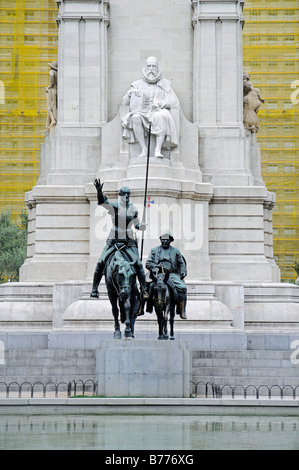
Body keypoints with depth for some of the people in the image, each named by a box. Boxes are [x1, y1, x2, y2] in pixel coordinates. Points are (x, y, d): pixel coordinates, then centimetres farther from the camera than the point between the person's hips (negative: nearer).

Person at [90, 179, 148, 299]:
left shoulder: (133, 209, 5)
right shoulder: (114, 206, -4)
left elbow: (136, 224, 16)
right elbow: (102, 202, -23)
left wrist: (141, 226, -7)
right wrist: (99, 192, -42)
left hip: (129, 241, 1)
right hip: (114, 239, -1)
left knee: (138, 264, -10)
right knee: (101, 262, -9)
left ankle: (144, 289, -1)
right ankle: (94, 288, 2)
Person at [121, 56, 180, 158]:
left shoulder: (165, 84, 14)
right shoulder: (138, 84, 16)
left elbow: (175, 103, 6)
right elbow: (124, 102, 11)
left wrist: (160, 103, -12)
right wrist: (130, 93, -10)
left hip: (159, 112, -1)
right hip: (142, 113, 1)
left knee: (162, 116, -38)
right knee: (135, 117, -35)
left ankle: (158, 149, -40)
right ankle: (143, 149, -33)